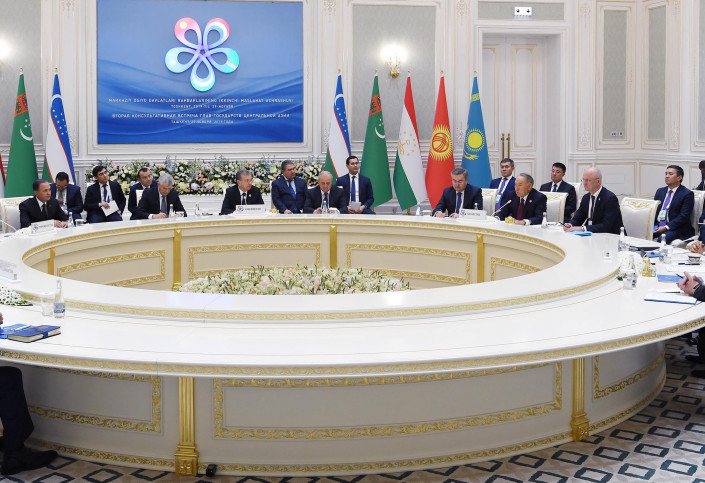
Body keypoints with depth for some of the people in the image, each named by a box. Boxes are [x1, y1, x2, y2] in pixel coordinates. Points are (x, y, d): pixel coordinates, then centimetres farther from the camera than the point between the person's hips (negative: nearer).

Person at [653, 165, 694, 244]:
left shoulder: (687, 194, -3)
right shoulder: (660, 191, 17)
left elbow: (684, 216, -10)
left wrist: (666, 227, -18)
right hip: (657, 225, 5)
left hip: (675, 228, -5)